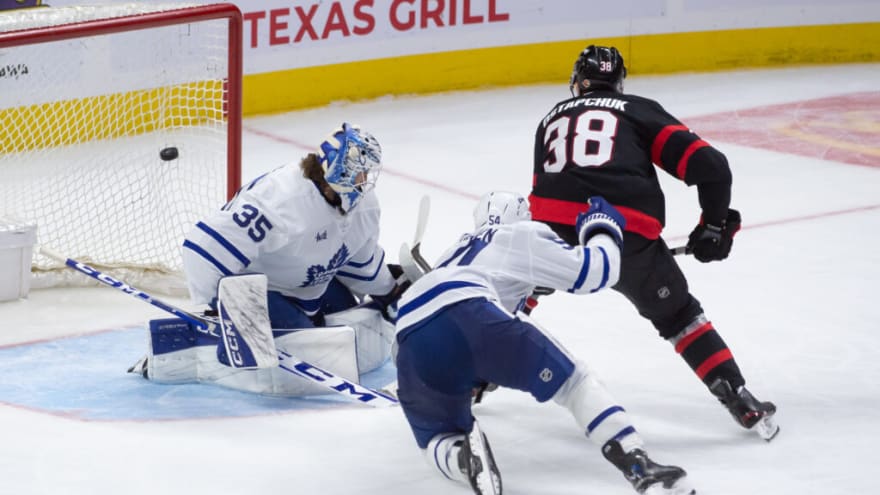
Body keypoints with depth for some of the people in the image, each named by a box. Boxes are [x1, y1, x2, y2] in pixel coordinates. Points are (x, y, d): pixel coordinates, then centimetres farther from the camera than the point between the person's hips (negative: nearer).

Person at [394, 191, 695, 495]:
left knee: (439, 442, 23)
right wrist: (603, 227, 35)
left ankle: (463, 458, -15)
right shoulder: (522, 235, 23)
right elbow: (595, 270, 15)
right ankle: (640, 468, -12)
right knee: (574, 382, 9)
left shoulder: (460, 250, 43)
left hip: (410, 337, 5)